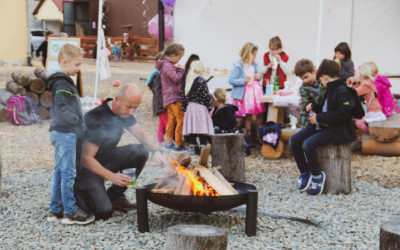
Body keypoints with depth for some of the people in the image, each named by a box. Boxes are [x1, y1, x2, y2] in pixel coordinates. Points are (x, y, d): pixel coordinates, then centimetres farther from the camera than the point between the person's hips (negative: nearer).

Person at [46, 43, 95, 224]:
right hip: (65, 134, -10)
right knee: (68, 174, -4)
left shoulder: (64, 82, 16)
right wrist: (78, 121, -20)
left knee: (59, 173, 14)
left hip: (62, 133, 10)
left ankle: (56, 210, 22)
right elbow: (61, 109, -24)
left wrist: (78, 122, 14)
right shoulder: (61, 84, -15)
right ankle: (70, 213, 4)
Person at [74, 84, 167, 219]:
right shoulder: (96, 119, -29)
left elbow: (141, 134, 5)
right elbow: (86, 159, -28)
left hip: (107, 158, 7)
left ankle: (115, 196, 1)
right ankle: (78, 192, 12)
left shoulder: (125, 112, -5)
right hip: (87, 167, -7)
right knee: (103, 211, -22)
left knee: (141, 152, -13)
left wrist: (156, 150, -16)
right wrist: (111, 176, -34)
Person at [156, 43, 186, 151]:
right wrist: (181, 70, -5)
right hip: (174, 98, -11)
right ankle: (178, 144, -6)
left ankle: (168, 142, 23)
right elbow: (176, 78, -19)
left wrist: (179, 70, 8)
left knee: (171, 120, 16)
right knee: (181, 120, -8)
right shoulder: (167, 65, -15)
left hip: (169, 98, 11)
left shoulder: (168, 64, 18)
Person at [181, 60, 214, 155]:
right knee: (202, 128, -2)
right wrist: (210, 108, -3)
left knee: (191, 127, 9)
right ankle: (203, 148, -2)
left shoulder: (187, 81, 5)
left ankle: (194, 148, 14)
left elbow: (183, 96, 7)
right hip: (201, 107, -6)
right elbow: (206, 96, -12)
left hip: (190, 107, 6)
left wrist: (184, 108, 15)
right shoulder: (202, 81, -11)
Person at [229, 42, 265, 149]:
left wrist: (259, 77, 2)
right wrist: (243, 81, -23)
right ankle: (249, 137, 13)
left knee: (260, 114, 3)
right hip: (245, 93, -6)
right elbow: (231, 80, -14)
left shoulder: (254, 64, 10)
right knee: (248, 116, 0)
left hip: (256, 90, 6)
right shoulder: (238, 66, -11)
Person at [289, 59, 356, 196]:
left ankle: (317, 175, -9)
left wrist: (320, 117, -19)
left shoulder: (342, 91, -14)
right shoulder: (330, 90, 16)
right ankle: (304, 173, 6)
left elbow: (343, 114, -24)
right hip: (322, 126, 10)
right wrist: (315, 107, 13)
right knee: (294, 140, -5)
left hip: (337, 130, -10)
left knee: (308, 144, -29)